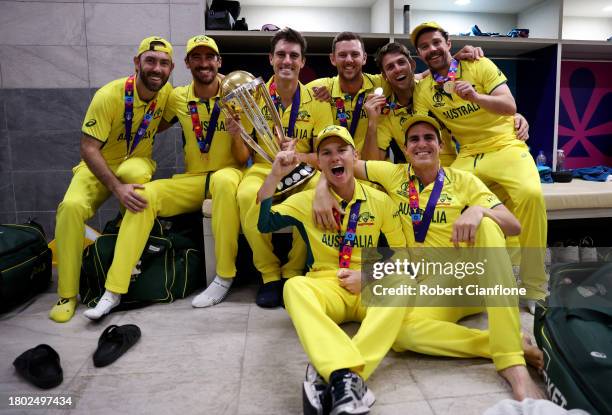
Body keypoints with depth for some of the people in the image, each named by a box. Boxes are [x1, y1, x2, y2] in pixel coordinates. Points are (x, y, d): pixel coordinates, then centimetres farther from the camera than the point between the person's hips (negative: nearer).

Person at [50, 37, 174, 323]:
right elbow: (88, 148, -23)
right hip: (98, 166, -2)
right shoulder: (110, 95, -22)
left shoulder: (167, 92, -9)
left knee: (136, 173, -36)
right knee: (72, 206, -30)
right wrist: (116, 187, -36)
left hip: (137, 162, 2)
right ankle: (67, 295, -16)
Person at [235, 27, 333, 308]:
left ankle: (293, 273, -11)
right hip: (263, 169, 1)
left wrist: (297, 156, -21)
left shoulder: (316, 101, 1)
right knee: (247, 196, -34)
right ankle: (269, 275, -13)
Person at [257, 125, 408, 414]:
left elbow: (400, 252, 9)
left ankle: (336, 377, -42)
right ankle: (347, 375, -48)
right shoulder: (307, 200, 6)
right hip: (325, 287, 0)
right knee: (294, 286, -33)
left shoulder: (380, 201, 6)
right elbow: (262, 223, -4)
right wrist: (275, 175, -12)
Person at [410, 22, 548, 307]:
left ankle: (534, 289, -15)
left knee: (530, 193, -31)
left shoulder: (480, 65, -1)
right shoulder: (423, 90, 6)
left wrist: (475, 97, -29)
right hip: (468, 156, 3)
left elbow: (510, 107, -11)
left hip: (506, 146, -2)